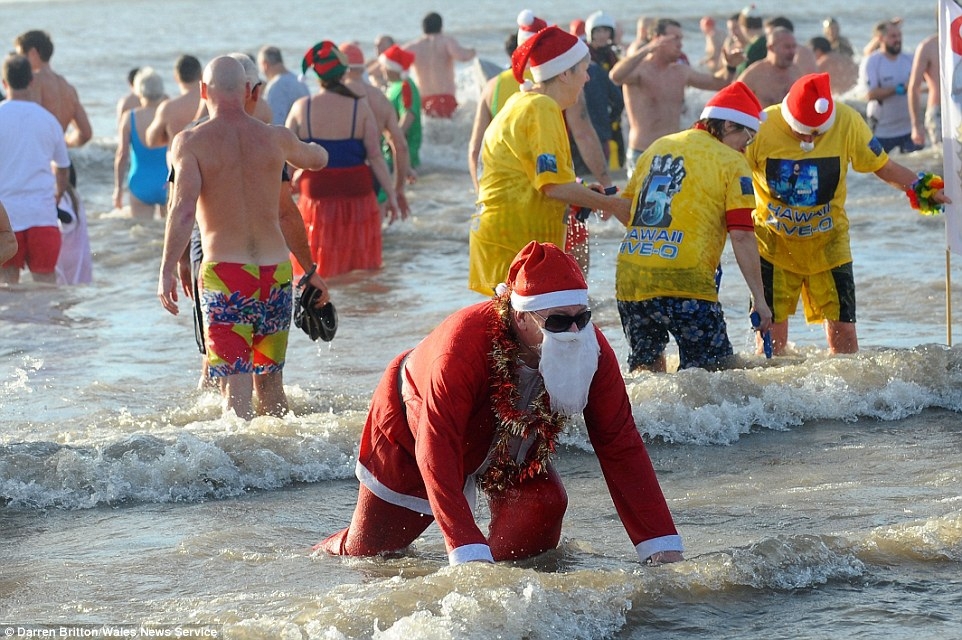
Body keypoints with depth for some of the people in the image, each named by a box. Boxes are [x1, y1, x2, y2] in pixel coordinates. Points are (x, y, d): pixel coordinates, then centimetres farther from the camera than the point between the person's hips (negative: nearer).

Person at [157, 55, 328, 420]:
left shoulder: (190, 143, -4)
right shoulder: (275, 138, 7)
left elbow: (183, 210, -16)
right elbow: (317, 159, 29)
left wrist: (167, 271, -14)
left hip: (224, 271, -3)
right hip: (276, 270, 3)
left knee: (236, 385, -4)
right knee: (270, 381, 17)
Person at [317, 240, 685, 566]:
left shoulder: (591, 349, -29)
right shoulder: (463, 344, -43)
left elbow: (620, 446, -26)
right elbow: (437, 454, -46)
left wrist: (661, 546, -34)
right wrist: (469, 554, -56)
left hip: (508, 448, 3)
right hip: (412, 432, -3)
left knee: (543, 509, -25)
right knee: (367, 552, 10)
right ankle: (330, 554, 45)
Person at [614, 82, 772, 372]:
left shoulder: (658, 147, 19)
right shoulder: (731, 163, 1)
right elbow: (742, 236, -7)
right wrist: (759, 299, -5)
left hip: (629, 276, 6)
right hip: (684, 281, -6)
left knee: (645, 369, 20)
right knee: (712, 370, 0)